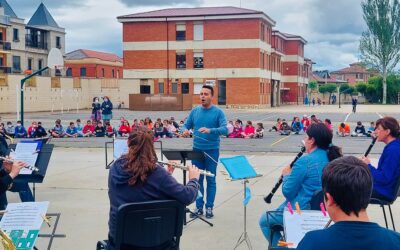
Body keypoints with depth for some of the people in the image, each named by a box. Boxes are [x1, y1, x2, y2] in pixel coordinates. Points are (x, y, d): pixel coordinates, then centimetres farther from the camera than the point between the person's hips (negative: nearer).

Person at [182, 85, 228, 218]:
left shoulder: (218, 112, -5)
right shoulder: (195, 111, 7)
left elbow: (225, 129, -15)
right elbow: (187, 125, 13)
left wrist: (210, 130, -31)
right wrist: (186, 130, -12)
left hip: (212, 151, -3)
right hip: (197, 149, 3)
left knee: (211, 180, 4)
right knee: (197, 179, 7)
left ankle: (209, 207, 13)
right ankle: (199, 207, 16)